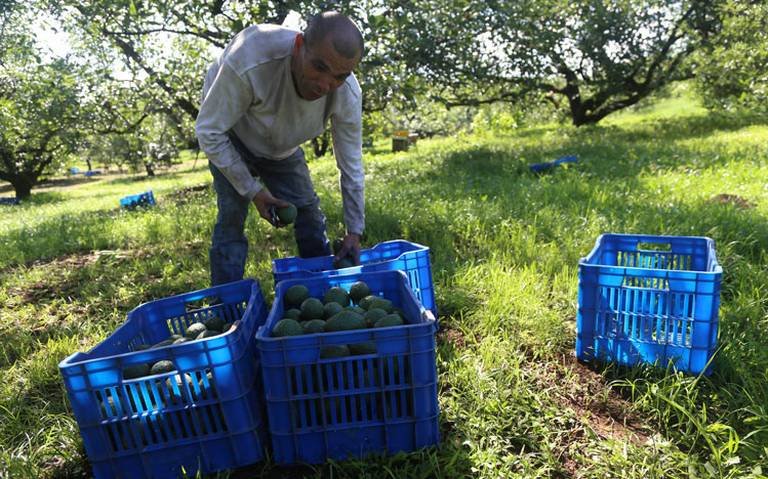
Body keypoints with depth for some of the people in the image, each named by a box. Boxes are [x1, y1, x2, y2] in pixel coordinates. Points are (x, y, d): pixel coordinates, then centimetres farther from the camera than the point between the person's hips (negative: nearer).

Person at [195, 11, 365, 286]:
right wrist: (253, 191, -28)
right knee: (233, 214, -16)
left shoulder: (348, 94, -29)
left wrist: (354, 231, -16)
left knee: (309, 211, 1)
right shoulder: (248, 61, -42)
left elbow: (351, 165, -18)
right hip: (231, 142, -3)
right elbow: (209, 133, -30)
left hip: (284, 150, 3)